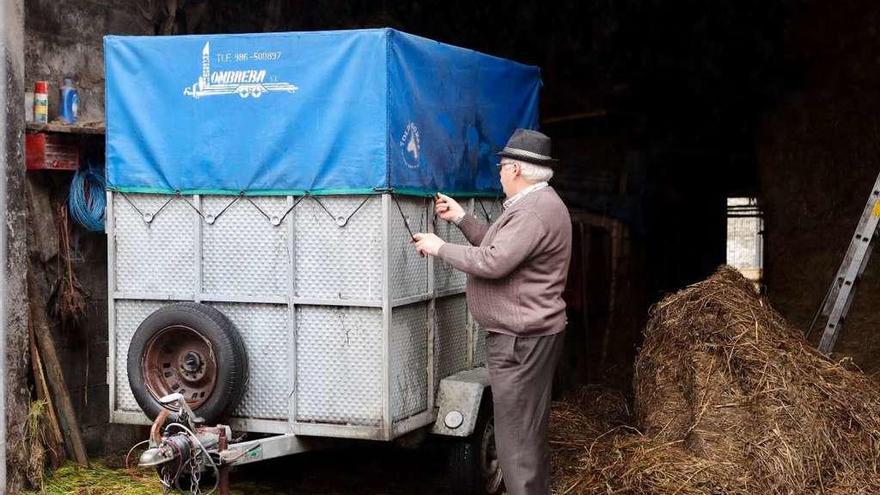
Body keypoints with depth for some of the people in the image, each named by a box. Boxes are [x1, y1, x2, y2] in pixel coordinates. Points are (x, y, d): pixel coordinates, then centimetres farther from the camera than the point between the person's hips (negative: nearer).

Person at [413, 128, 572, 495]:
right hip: (525, 335, 11)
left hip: (521, 340, -11)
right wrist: (460, 218, 16)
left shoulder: (535, 210, -21)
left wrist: (440, 248, -14)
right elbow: (498, 247, 21)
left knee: (517, 438, -7)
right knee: (528, 431, 18)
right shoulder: (533, 204, 15)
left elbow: (492, 262, -26)